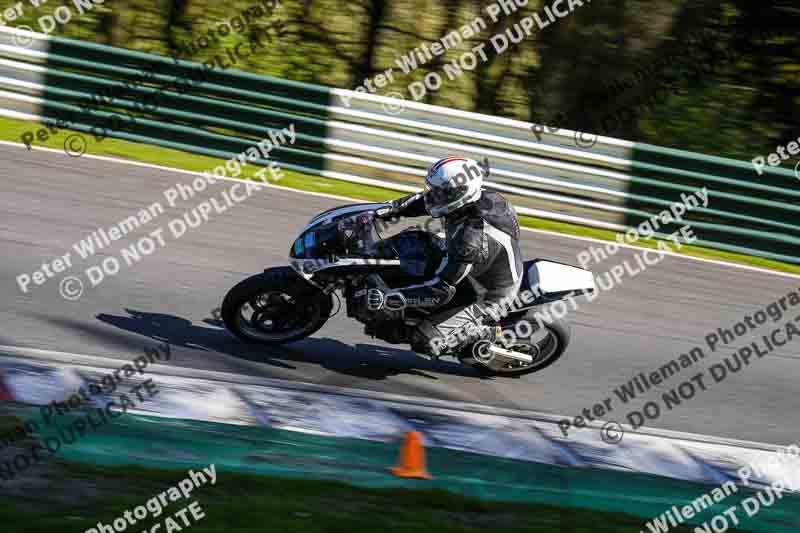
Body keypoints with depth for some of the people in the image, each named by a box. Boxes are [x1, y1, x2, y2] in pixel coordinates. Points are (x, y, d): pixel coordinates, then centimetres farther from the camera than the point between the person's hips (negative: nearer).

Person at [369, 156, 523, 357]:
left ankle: (486, 333, 0)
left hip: (486, 297, -9)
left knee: (425, 340, -17)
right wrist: (392, 208, -10)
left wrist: (389, 298, -39)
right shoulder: (480, 198, -15)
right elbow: (426, 199, 3)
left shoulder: (471, 240, -39)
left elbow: (441, 291, -37)